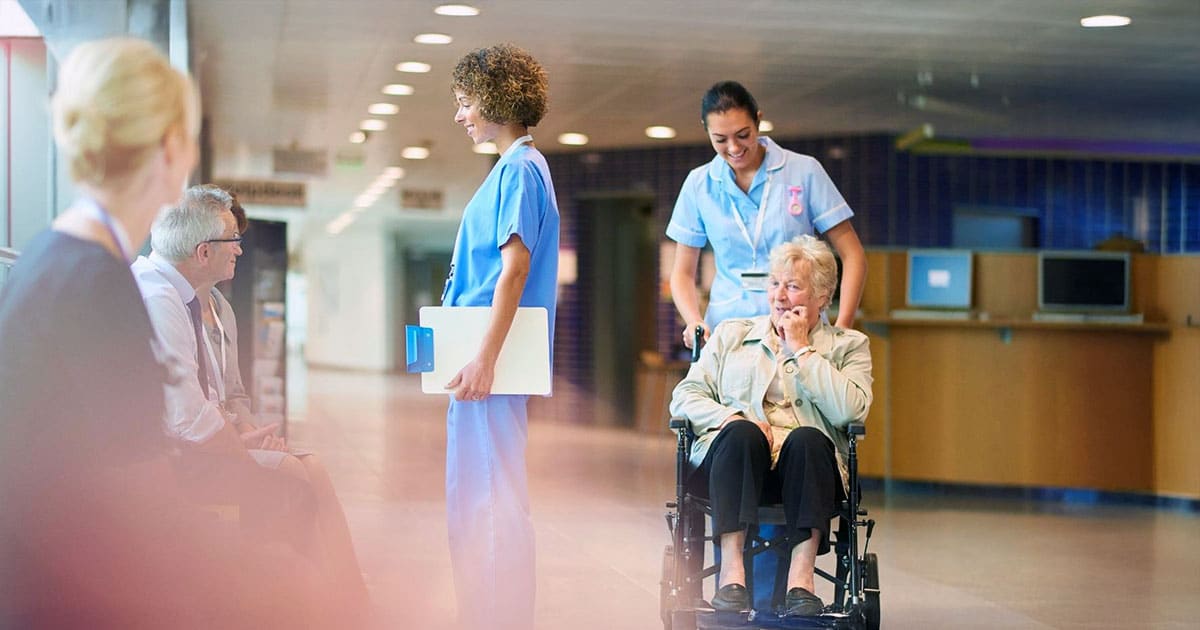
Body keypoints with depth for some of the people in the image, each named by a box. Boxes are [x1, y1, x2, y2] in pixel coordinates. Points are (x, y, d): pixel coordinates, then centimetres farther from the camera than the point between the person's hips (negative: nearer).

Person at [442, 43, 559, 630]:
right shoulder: (511, 168, 18)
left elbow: (514, 268, -21)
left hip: (493, 359, -11)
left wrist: (486, 358, -25)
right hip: (477, 354, 11)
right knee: (471, 496, 15)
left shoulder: (519, 170, -12)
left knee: (492, 497, -7)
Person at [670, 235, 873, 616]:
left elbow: (849, 410, -3)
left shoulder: (848, 346, 17)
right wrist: (730, 417, -8)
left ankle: (801, 579, -42)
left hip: (806, 462, -1)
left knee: (808, 438, -35)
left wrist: (801, 350, 2)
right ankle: (732, 572, -40)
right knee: (741, 431, -34)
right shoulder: (731, 335, 24)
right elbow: (684, 396, 13)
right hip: (731, 459, 1)